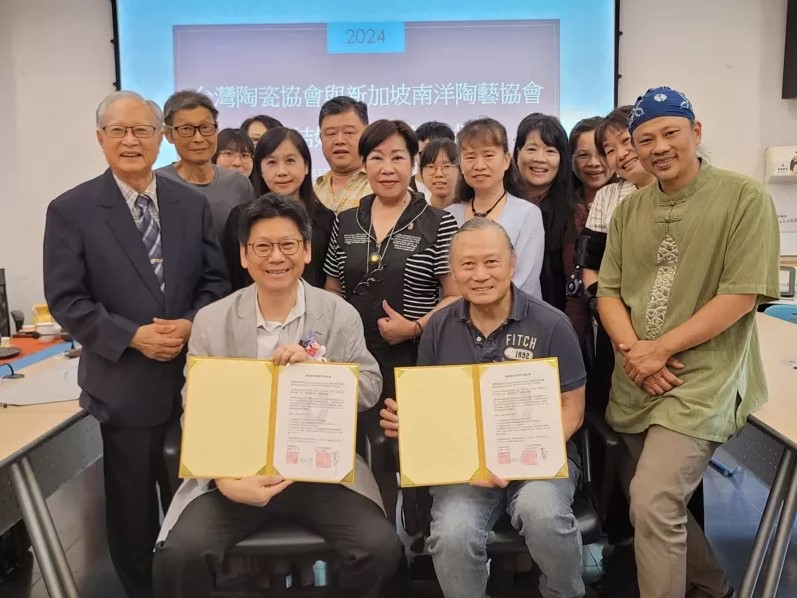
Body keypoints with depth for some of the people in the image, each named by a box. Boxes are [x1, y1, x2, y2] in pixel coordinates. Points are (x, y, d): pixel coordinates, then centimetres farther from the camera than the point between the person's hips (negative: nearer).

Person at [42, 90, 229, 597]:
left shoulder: (192, 203, 5)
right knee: (133, 502, 13)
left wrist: (191, 324, -13)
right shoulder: (71, 210, -4)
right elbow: (66, 300, -8)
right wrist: (132, 336, -18)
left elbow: (216, 281, 5)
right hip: (124, 380, -2)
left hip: (192, 374, 3)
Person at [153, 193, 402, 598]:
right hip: (236, 470, 1)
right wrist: (227, 480, -18)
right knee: (179, 553, -21)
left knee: (381, 548, -20)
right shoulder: (211, 322, 2)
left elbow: (370, 388, 0)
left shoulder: (340, 315, 2)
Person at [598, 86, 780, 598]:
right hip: (636, 386, 6)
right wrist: (631, 349, -12)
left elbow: (742, 295, -14)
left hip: (703, 380, -6)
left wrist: (659, 350, -16)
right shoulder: (629, 211, 9)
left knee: (652, 503, -17)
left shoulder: (745, 197, -8)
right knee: (662, 506, 17)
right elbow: (608, 291, 6)